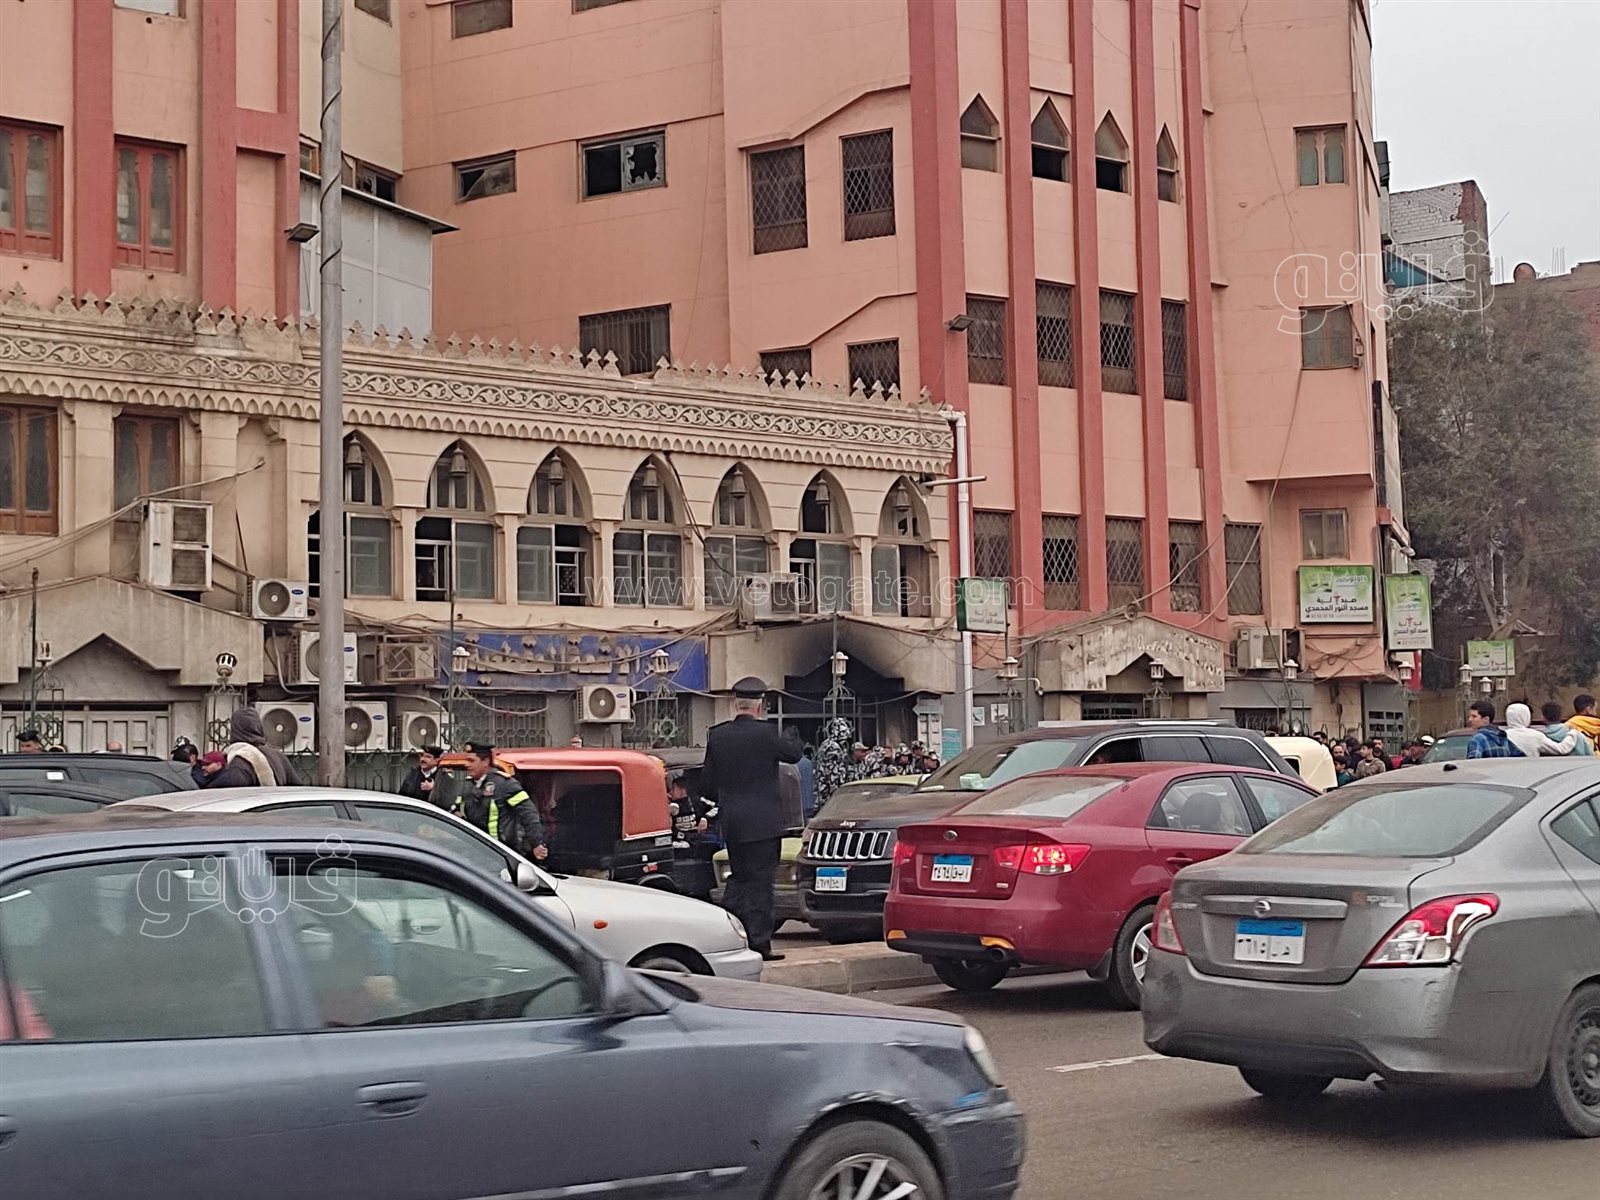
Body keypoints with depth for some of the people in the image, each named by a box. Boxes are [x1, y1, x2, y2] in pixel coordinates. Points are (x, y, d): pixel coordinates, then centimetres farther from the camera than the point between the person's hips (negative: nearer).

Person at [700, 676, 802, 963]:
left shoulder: (716, 735, 1)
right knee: (761, 883, 0)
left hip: (731, 822, 5)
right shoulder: (766, 733, -13)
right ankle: (760, 944, 0)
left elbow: (707, 785, 6)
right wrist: (791, 736, 26)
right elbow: (794, 754, 4)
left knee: (739, 877, 18)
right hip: (763, 821, -5)